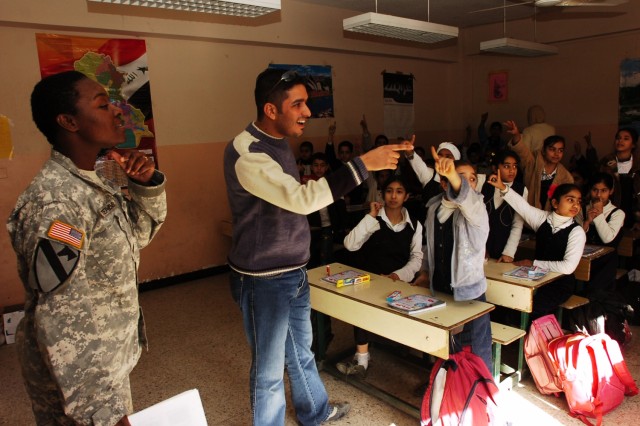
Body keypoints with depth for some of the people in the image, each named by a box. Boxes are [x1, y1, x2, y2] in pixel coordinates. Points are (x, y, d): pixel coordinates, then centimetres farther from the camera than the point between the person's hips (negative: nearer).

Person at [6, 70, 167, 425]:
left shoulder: (91, 183, 0)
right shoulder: (54, 203, -26)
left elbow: (140, 233, 13)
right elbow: (63, 323, -28)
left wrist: (147, 184, -5)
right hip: (79, 378, -8)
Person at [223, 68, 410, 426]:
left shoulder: (279, 142, 7)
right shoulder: (246, 154, -24)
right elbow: (301, 199, -34)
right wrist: (364, 164, -33)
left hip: (295, 272, 9)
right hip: (264, 280, -9)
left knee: (301, 351, 27)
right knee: (270, 369, 9)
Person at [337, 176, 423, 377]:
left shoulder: (414, 225, 8)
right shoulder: (372, 220, 2)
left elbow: (416, 258, 4)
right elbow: (350, 245, -12)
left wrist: (398, 275, -14)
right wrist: (371, 216, -13)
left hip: (398, 281, 2)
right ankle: (362, 359, -21)